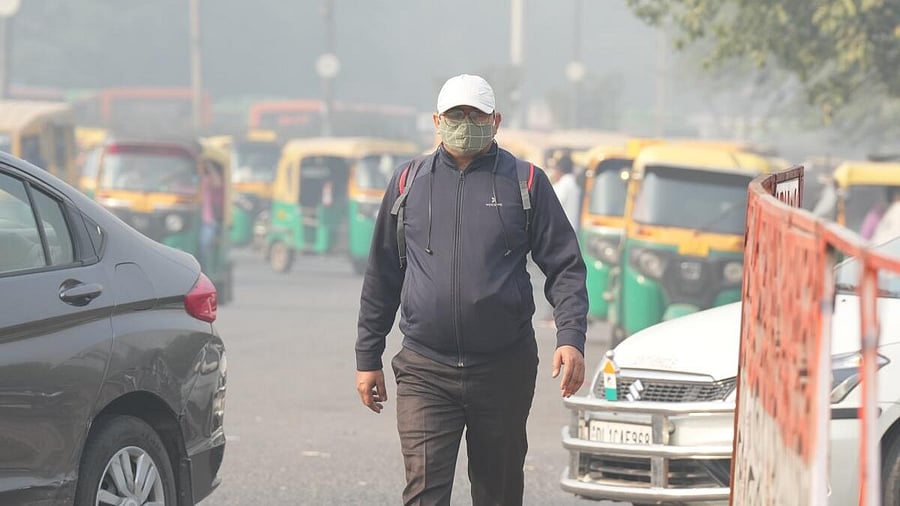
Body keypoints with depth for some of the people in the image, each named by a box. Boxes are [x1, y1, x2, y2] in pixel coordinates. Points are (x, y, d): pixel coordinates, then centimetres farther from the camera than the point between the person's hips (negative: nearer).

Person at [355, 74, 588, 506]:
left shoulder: (525, 183, 4)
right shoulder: (409, 182, 8)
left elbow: (565, 267, 2)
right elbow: (381, 276, 14)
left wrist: (571, 338, -13)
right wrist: (367, 357, 12)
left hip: (505, 369, 0)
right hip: (425, 371, 0)